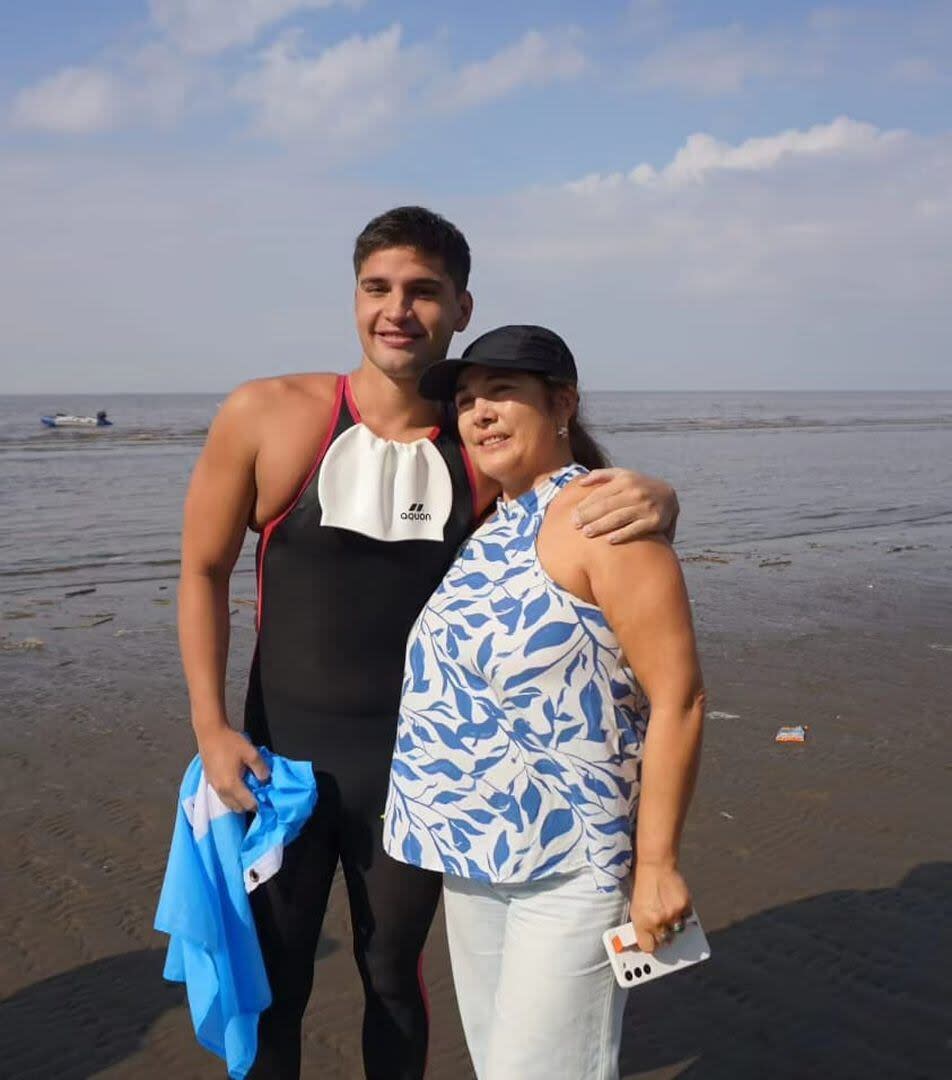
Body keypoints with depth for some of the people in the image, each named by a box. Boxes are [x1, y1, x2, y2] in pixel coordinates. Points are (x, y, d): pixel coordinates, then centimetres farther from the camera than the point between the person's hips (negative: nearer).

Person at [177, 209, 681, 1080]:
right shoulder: (267, 417, -11)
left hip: (417, 766, 1)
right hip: (279, 755, -1)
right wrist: (211, 727, -8)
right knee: (270, 986, 14)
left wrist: (654, 501, -24)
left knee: (394, 976, 20)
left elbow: (600, 505, 1)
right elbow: (204, 570, -2)